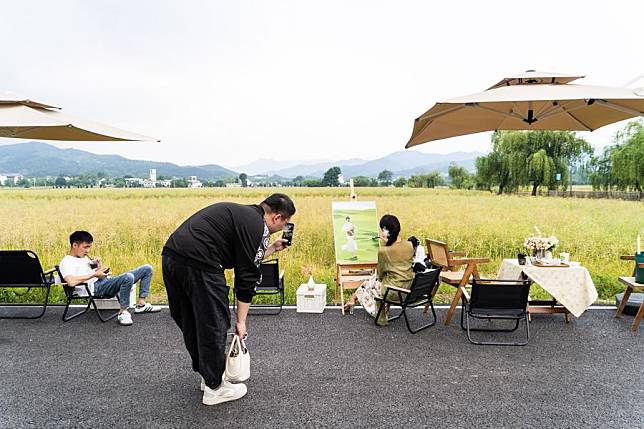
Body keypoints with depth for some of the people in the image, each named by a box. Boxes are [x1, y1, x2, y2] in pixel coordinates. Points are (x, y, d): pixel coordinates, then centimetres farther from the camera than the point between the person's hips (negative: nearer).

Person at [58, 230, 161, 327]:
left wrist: (100, 265, 6)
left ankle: (141, 305, 2)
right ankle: (123, 313, -24)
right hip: (95, 287, -9)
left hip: (106, 281, 9)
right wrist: (95, 274, -15)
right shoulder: (66, 262, -1)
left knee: (147, 269, 4)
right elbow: (71, 281, -22)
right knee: (128, 277, -39)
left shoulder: (85, 258, 27)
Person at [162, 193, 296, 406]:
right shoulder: (257, 226, -4)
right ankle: (214, 388, 20)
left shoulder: (240, 213, 23)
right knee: (214, 324, 5)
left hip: (170, 255, 10)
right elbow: (247, 277, -4)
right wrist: (241, 321, 4)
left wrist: (273, 248, 34)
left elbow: (243, 258, 30)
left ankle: (208, 374, 37)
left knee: (190, 323, 21)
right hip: (196, 263, -10)